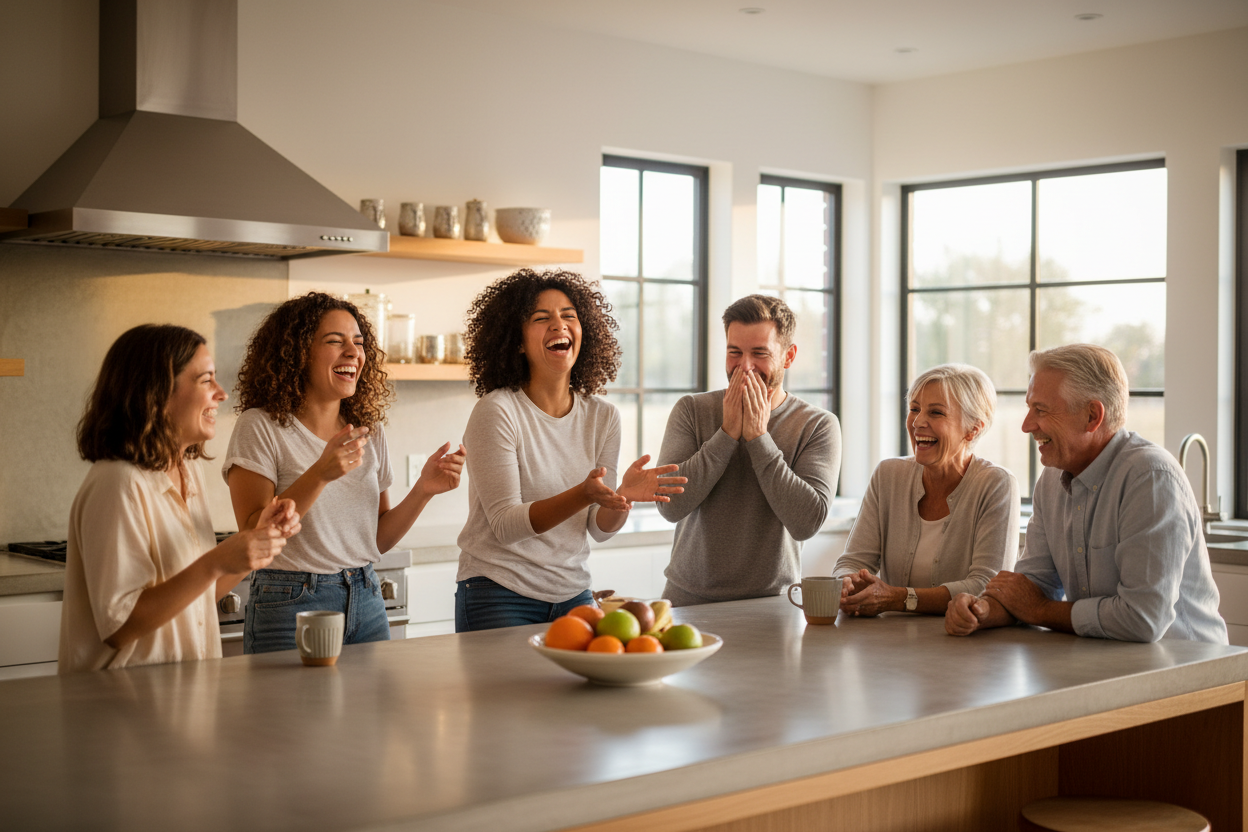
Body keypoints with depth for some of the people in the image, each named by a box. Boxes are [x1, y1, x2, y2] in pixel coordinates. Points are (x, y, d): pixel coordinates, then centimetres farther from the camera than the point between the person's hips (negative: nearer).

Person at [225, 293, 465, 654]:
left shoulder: (370, 431, 9)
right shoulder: (260, 427, -7)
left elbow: (378, 539, 11)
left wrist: (423, 490, -5)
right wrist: (320, 473, -27)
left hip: (366, 603, 5)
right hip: (290, 606, -5)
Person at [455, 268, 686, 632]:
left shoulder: (603, 417, 3)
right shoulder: (497, 412, -13)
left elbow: (599, 529, 3)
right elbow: (505, 525, -18)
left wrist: (623, 496, -19)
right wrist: (583, 494, -31)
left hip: (572, 594, 5)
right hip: (500, 593, -5)